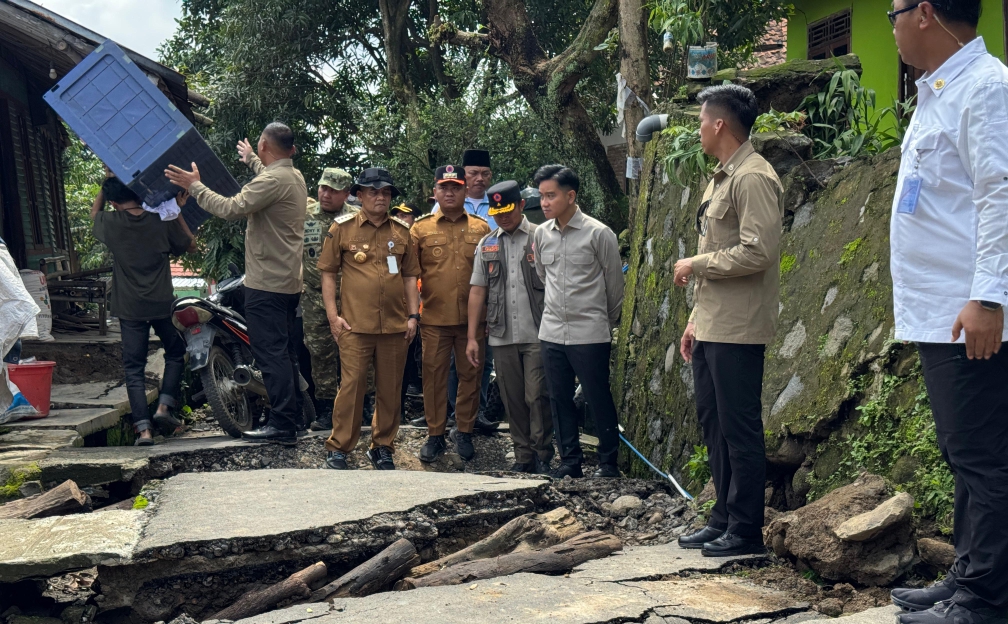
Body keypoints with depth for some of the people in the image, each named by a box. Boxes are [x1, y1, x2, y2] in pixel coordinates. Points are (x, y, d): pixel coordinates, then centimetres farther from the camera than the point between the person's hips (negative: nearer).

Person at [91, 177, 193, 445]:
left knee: (134, 367, 3)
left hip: (129, 308, 0)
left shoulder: (111, 223, -6)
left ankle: (143, 428, -6)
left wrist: (106, 185, 20)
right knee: (176, 353, 21)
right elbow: (189, 245, 10)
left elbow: (94, 212, 19)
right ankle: (164, 406, 6)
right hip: (162, 304, 0)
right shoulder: (163, 220, -6)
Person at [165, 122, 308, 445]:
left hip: (266, 284, -10)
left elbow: (231, 208, -23)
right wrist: (251, 160, 55)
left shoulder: (273, 181, -18)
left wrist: (195, 186, -10)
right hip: (289, 282, 10)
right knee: (285, 352, 15)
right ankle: (293, 415, 22)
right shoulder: (294, 176, 13)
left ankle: (282, 425, -8)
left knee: (271, 353, -8)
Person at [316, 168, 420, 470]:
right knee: (352, 386, -6)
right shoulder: (342, 228, 3)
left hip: (395, 326, 3)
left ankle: (383, 447, 20)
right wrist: (333, 315, -4)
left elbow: (410, 275, 16)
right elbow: (328, 273, 4)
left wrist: (413, 315, 8)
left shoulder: (401, 231, 12)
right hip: (355, 325, -3)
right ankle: (338, 447, 5)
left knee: (390, 389, 8)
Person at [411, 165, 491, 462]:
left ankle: (464, 431, 21)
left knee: (470, 375, 7)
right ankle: (435, 435, 15)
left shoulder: (481, 228, 7)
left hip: (472, 317, 1)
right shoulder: (421, 229, 4)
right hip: (434, 318, -1)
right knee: (434, 375, 4)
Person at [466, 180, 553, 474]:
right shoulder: (487, 245, 12)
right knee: (513, 400, 9)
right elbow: (477, 290, 11)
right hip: (502, 336, 4)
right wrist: (472, 337, 6)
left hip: (537, 334, -4)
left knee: (537, 397, -3)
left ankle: (543, 456, 11)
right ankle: (523, 456, 19)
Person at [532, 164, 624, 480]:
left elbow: (614, 283, 0)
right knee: (559, 399, 9)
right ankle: (570, 461, 20)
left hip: (590, 333, -5)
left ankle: (608, 462, 14)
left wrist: (608, 322, 10)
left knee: (599, 399, 2)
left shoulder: (598, 234, -9)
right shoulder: (541, 234, 6)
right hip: (552, 332, 5)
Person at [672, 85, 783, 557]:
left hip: (737, 331, -10)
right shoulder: (721, 179, 19)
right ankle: (724, 519, 23)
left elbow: (757, 251, -23)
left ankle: (746, 531, 4)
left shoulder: (753, 178, -13)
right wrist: (695, 321, 20)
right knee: (714, 425, 14)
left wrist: (695, 265, -12)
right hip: (711, 328, 10)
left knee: (740, 429, -4)